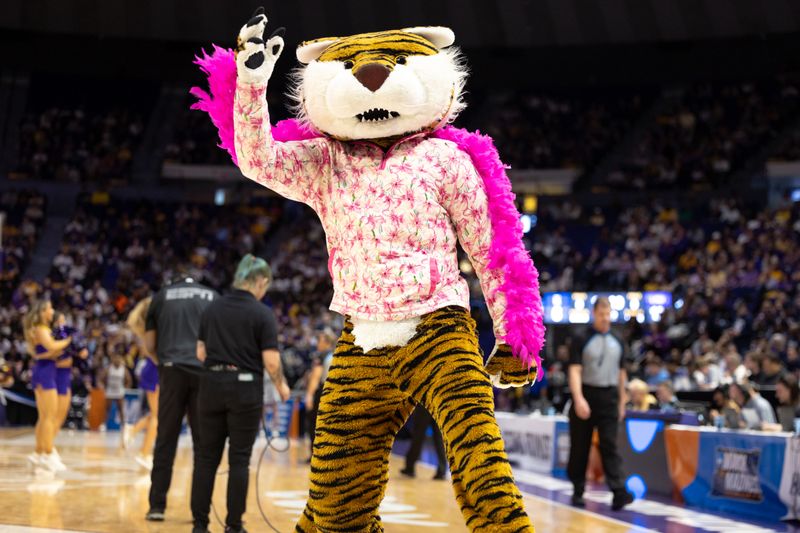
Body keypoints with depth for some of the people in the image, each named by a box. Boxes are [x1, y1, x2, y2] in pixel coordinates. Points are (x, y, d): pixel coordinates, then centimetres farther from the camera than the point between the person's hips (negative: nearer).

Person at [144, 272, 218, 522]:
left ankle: (157, 505, 5)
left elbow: (149, 345, 14)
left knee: (165, 441, 6)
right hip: (205, 373, 0)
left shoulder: (162, 296, 13)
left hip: (173, 372, 0)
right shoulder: (213, 296, 15)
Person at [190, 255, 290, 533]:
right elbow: (271, 360, -11)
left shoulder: (212, 308, 6)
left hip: (212, 385, 4)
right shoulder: (262, 314, -8)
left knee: (206, 456, 9)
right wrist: (281, 386, 7)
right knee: (239, 459, 3)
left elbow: (201, 352, 8)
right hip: (245, 388, -4)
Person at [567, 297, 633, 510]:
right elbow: (575, 370, -11)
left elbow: (621, 373, 16)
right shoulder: (583, 340, -3)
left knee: (609, 445, -7)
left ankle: (618, 492, -16)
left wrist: (621, 402, 14)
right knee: (580, 447, 6)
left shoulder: (617, 343, 10)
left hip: (609, 398, 2)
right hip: (586, 396, -2)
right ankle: (578, 491, 17)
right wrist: (578, 399, -22)